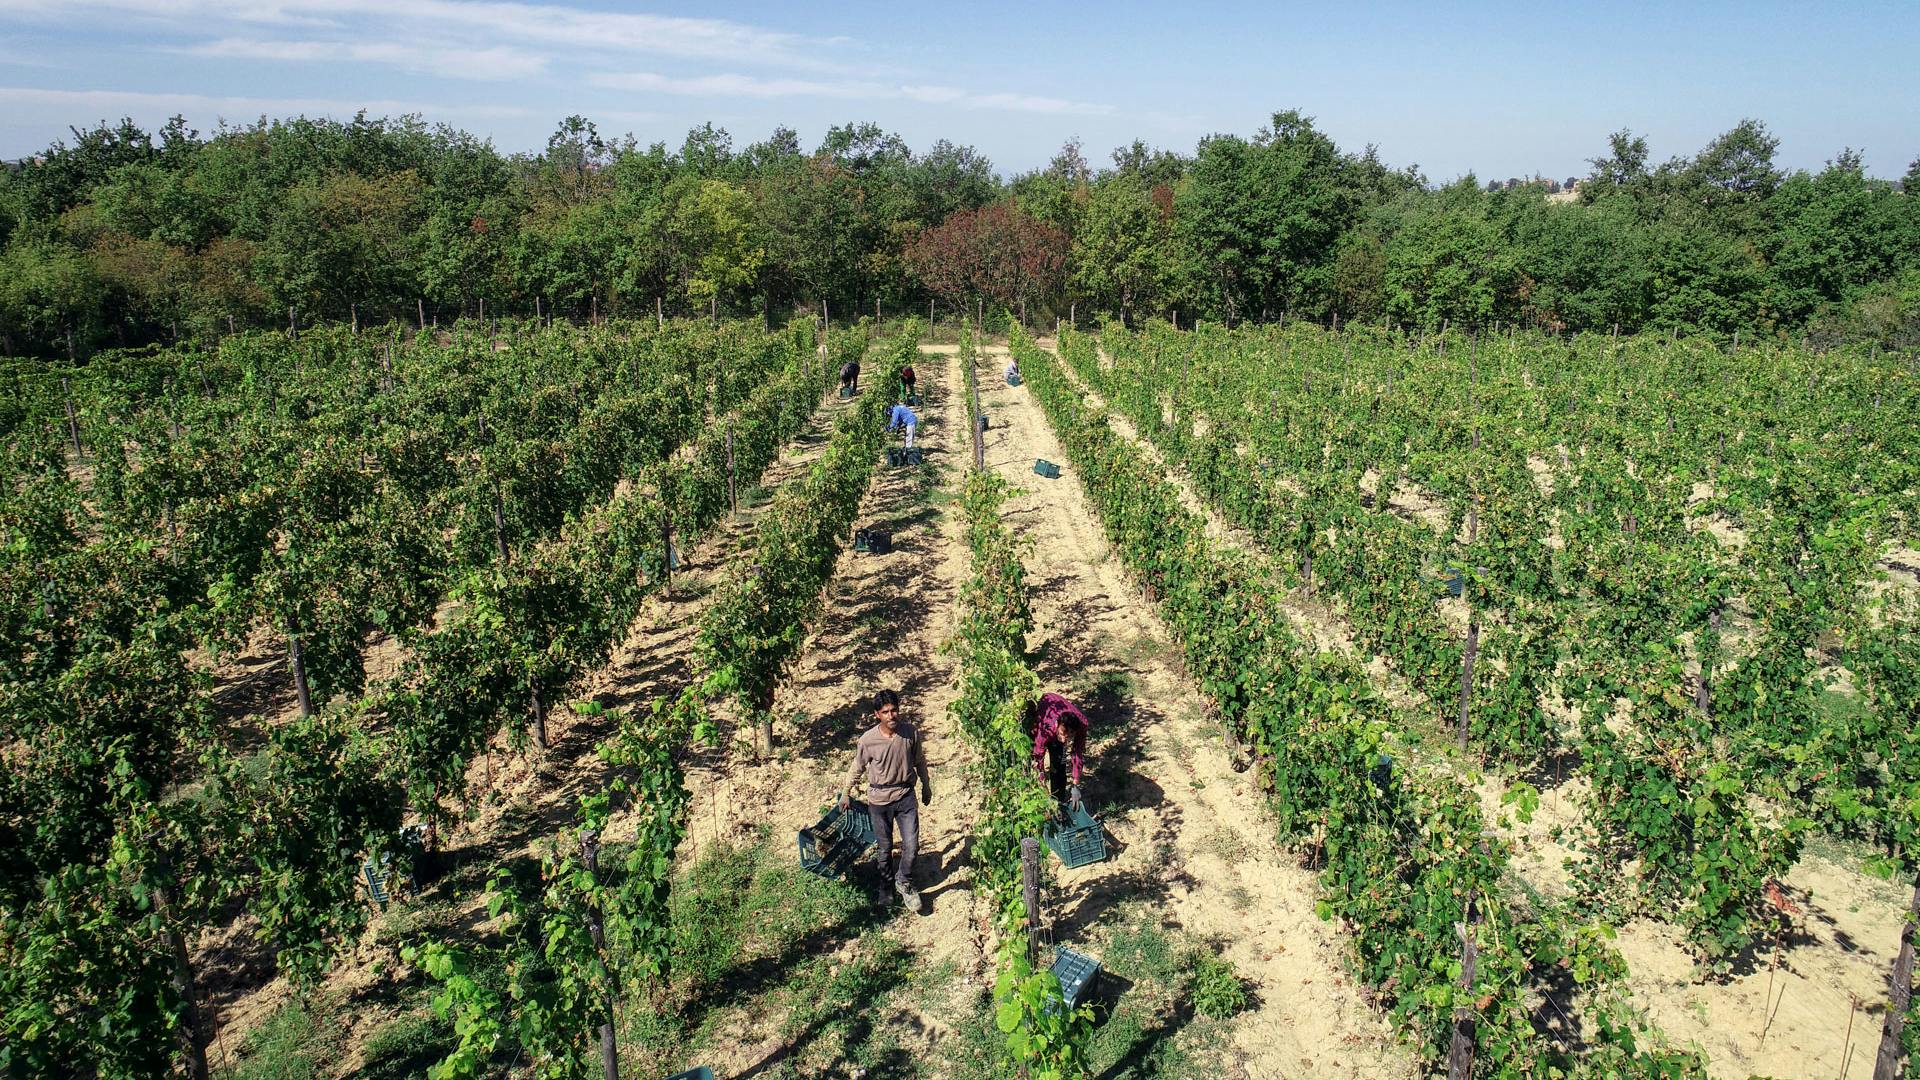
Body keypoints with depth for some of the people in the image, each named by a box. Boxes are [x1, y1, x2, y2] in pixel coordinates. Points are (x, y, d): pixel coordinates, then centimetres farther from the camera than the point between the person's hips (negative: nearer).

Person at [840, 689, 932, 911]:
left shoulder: (911, 733, -11)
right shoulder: (868, 740, -15)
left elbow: (919, 762, 7)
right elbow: (857, 768, 2)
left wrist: (926, 787, 17)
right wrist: (845, 794, 11)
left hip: (906, 795, 1)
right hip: (879, 799, -1)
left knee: (911, 845, -2)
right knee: (884, 848, 11)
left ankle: (904, 882, 24)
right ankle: (886, 887, 34)